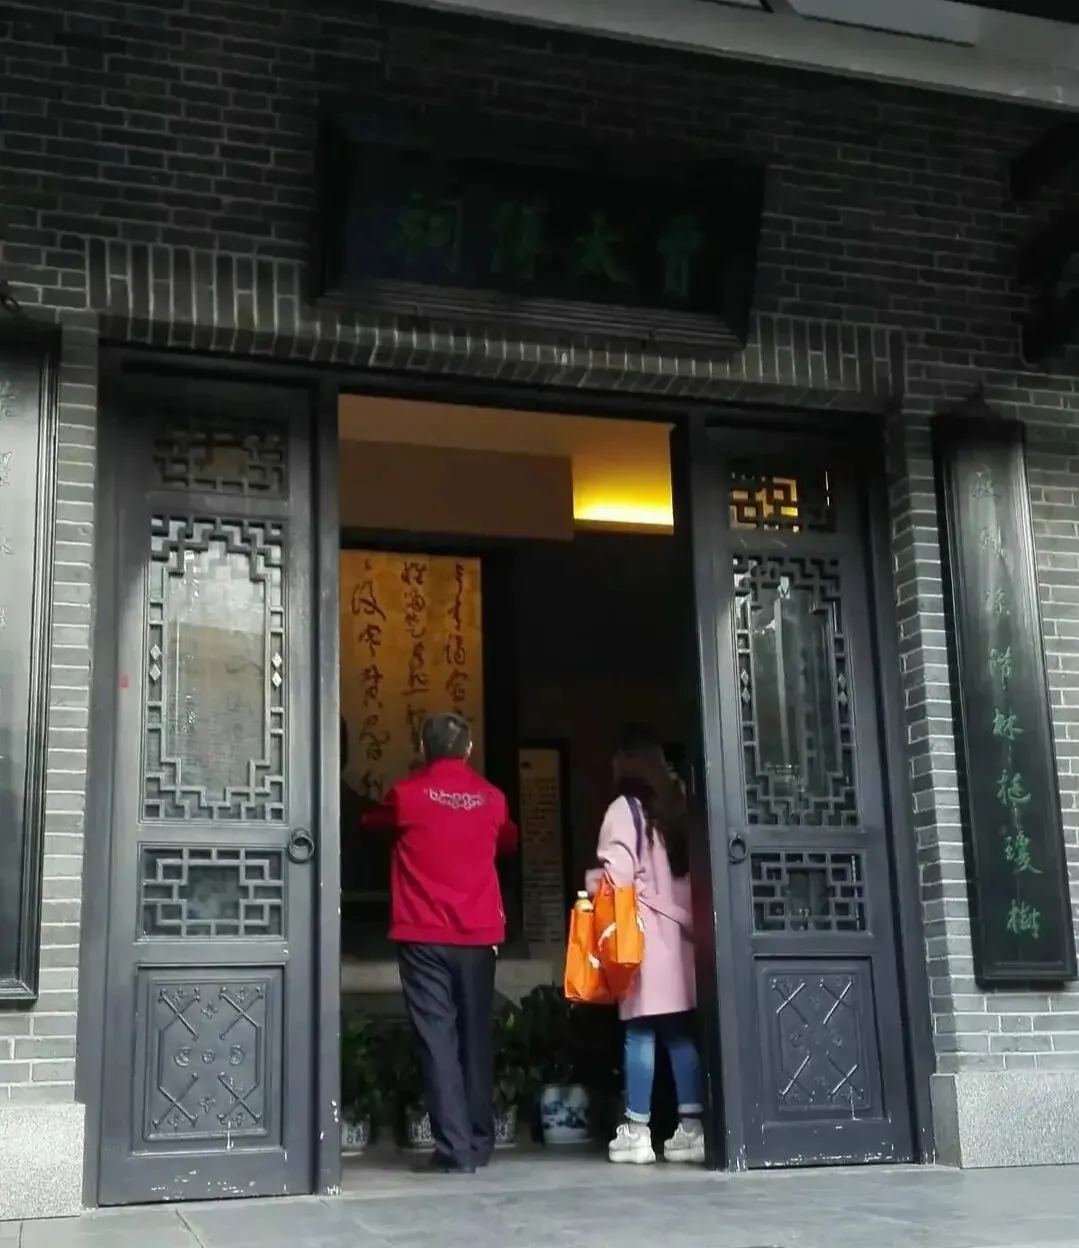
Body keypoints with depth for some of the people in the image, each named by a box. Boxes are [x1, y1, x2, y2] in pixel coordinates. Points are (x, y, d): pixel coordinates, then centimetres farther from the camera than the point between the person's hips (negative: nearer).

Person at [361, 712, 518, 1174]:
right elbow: (508, 843, 25)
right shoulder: (491, 797, 5)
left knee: (438, 1038, -2)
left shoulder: (407, 793, -3)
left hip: (424, 936, -3)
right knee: (476, 1038, 12)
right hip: (479, 933, 3)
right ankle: (480, 1143, 17)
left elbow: (372, 823, 19)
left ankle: (455, 1149, -7)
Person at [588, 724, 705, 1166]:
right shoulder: (677, 805, 13)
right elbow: (691, 872, 12)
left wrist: (592, 883, 1)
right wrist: (680, 913, 15)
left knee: (641, 1033, -3)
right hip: (680, 934, 6)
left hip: (643, 935, -6)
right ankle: (691, 1127, 5)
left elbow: (616, 876, -13)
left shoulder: (624, 808, -5)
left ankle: (637, 1131, 0)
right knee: (681, 1032, 7)